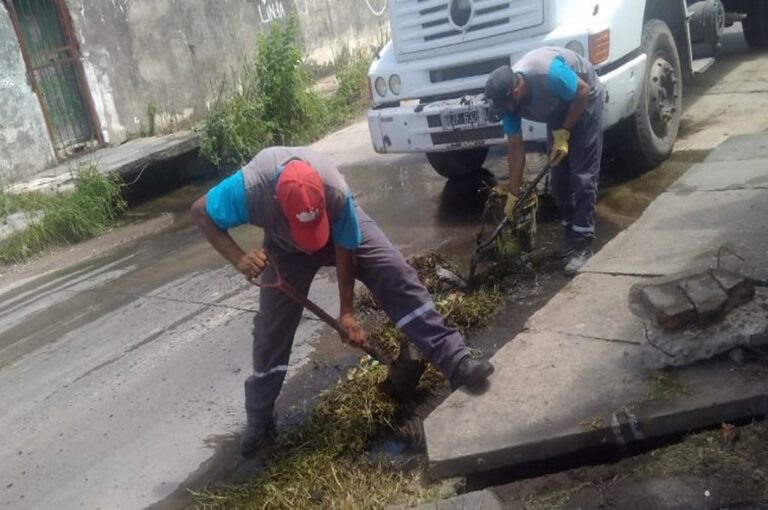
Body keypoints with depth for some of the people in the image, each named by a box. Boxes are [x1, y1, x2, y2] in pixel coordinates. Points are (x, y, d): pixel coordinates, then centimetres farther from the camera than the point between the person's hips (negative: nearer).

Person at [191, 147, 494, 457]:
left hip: (344, 230, 0)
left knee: (397, 277, -19)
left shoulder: (337, 192, -40)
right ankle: (259, 421, 17)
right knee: (271, 326, 1)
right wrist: (238, 259, -39)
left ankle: (455, 363, -16)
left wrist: (346, 312, -17)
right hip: (285, 245, 1)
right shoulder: (249, 186, -41)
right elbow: (201, 213, -24)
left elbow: (344, 252, -24)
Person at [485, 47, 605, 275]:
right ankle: (570, 231, 21)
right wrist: (513, 194, -9)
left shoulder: (549, 74, -41)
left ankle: (582, 243, -9)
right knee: (558, 177, 5)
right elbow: (515, 148, -11)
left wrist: (564, 133, -21)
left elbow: (583, 91, -22)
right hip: (558, 109, 6)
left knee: (582, 176, -12)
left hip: (585, 101, -6)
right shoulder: (508, 96, -20)